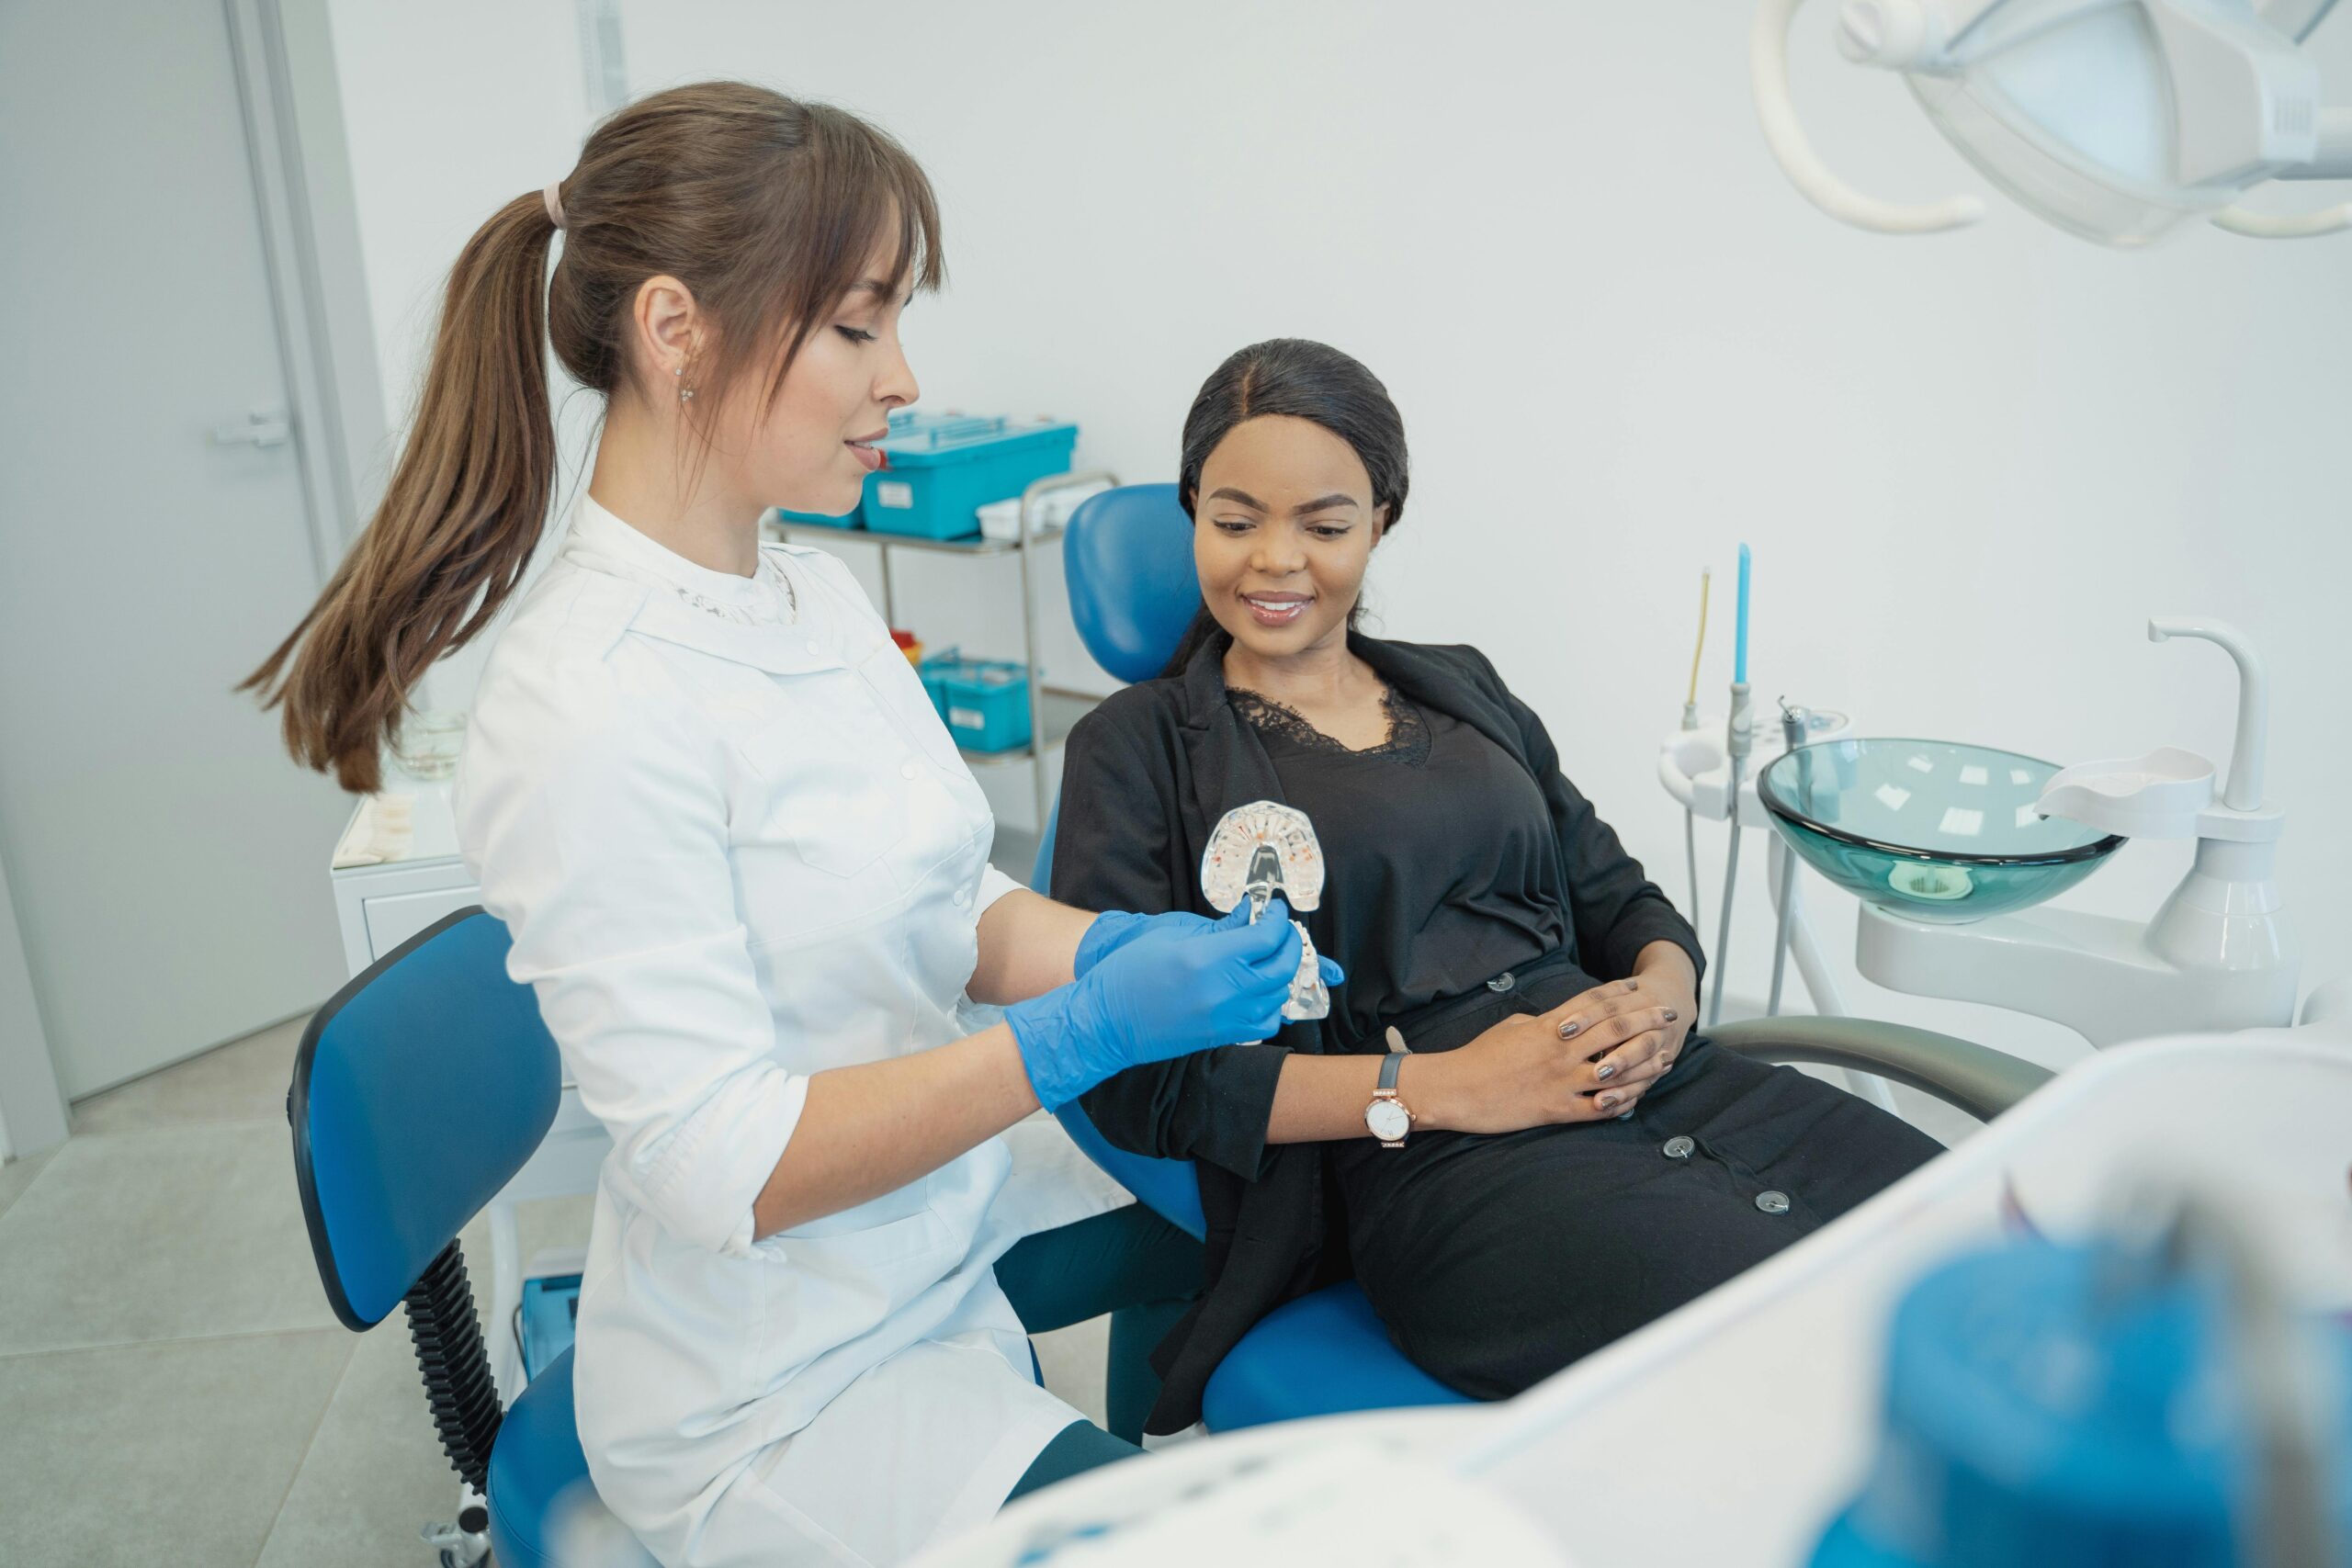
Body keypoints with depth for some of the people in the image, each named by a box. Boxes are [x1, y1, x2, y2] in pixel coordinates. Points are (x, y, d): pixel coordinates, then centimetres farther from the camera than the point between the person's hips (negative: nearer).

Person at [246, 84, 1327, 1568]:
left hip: (945, 1216, 8)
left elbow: (948, 901, 4)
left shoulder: (816, 595, -2)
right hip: (777, 1390, -8)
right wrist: (1087, 1031, -29)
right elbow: (724, 1164, -26)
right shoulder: (594, 707, -27)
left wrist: (1141, 948, -13)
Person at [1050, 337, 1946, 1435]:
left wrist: (1666, 992, -2)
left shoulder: (1462, 688, 22)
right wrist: (1435, 1088, -12)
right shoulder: (1139, 746, 5)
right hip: (1440, 1175, -6)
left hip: (1660, 1088, 6)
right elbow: (1138, 1079, -5)